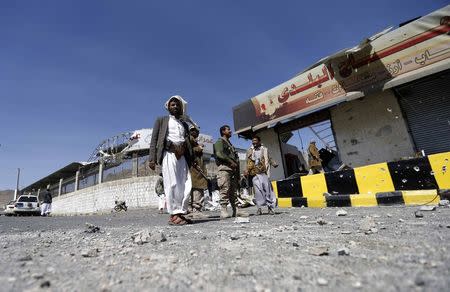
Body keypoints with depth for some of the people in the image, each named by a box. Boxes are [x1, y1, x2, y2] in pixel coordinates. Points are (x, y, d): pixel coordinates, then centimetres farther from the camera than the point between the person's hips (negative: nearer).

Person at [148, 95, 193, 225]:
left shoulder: (184, 124, 27)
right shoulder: (161, 120, 17)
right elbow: (154, 140, 7)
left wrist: (191, 159, 6)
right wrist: (152, 158, -6)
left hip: (182, 156, 4)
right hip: (168, 154, -4)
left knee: (186, 185, -6)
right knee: (172, 184, -12)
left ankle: (180, 213, 1)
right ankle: (174, 215, -7)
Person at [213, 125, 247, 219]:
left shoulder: (230, 144, 31)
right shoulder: (220, 141, 6)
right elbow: (219, 154, -11)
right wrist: (231, 161, -14)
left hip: (233, 169, 8)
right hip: (224, 167, -8)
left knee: (233, 190, 4)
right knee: (225, 189, -15)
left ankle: (236, 210, 4)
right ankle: (223, 211, -15)